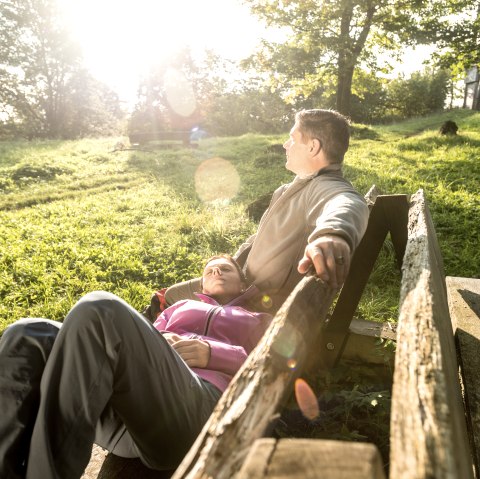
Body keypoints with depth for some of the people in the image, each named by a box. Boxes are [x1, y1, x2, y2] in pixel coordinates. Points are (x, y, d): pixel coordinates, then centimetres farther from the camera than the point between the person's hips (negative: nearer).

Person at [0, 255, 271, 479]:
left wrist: (213, 354, -4)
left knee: (99, 312, -27)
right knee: (26, 337, -17)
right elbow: (140, 344, 24)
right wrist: (158, 345, 1)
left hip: (195, 408, -4)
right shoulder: (181, 307, 37)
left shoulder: (261, 321, 30)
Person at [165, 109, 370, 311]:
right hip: (248, 283, 10)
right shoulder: (302, 185, 9)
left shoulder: (330, 189, -27)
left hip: (268, 311, -10)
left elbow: (346, 204, -53)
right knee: (173, 295, 20)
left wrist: (333, 233, -77)